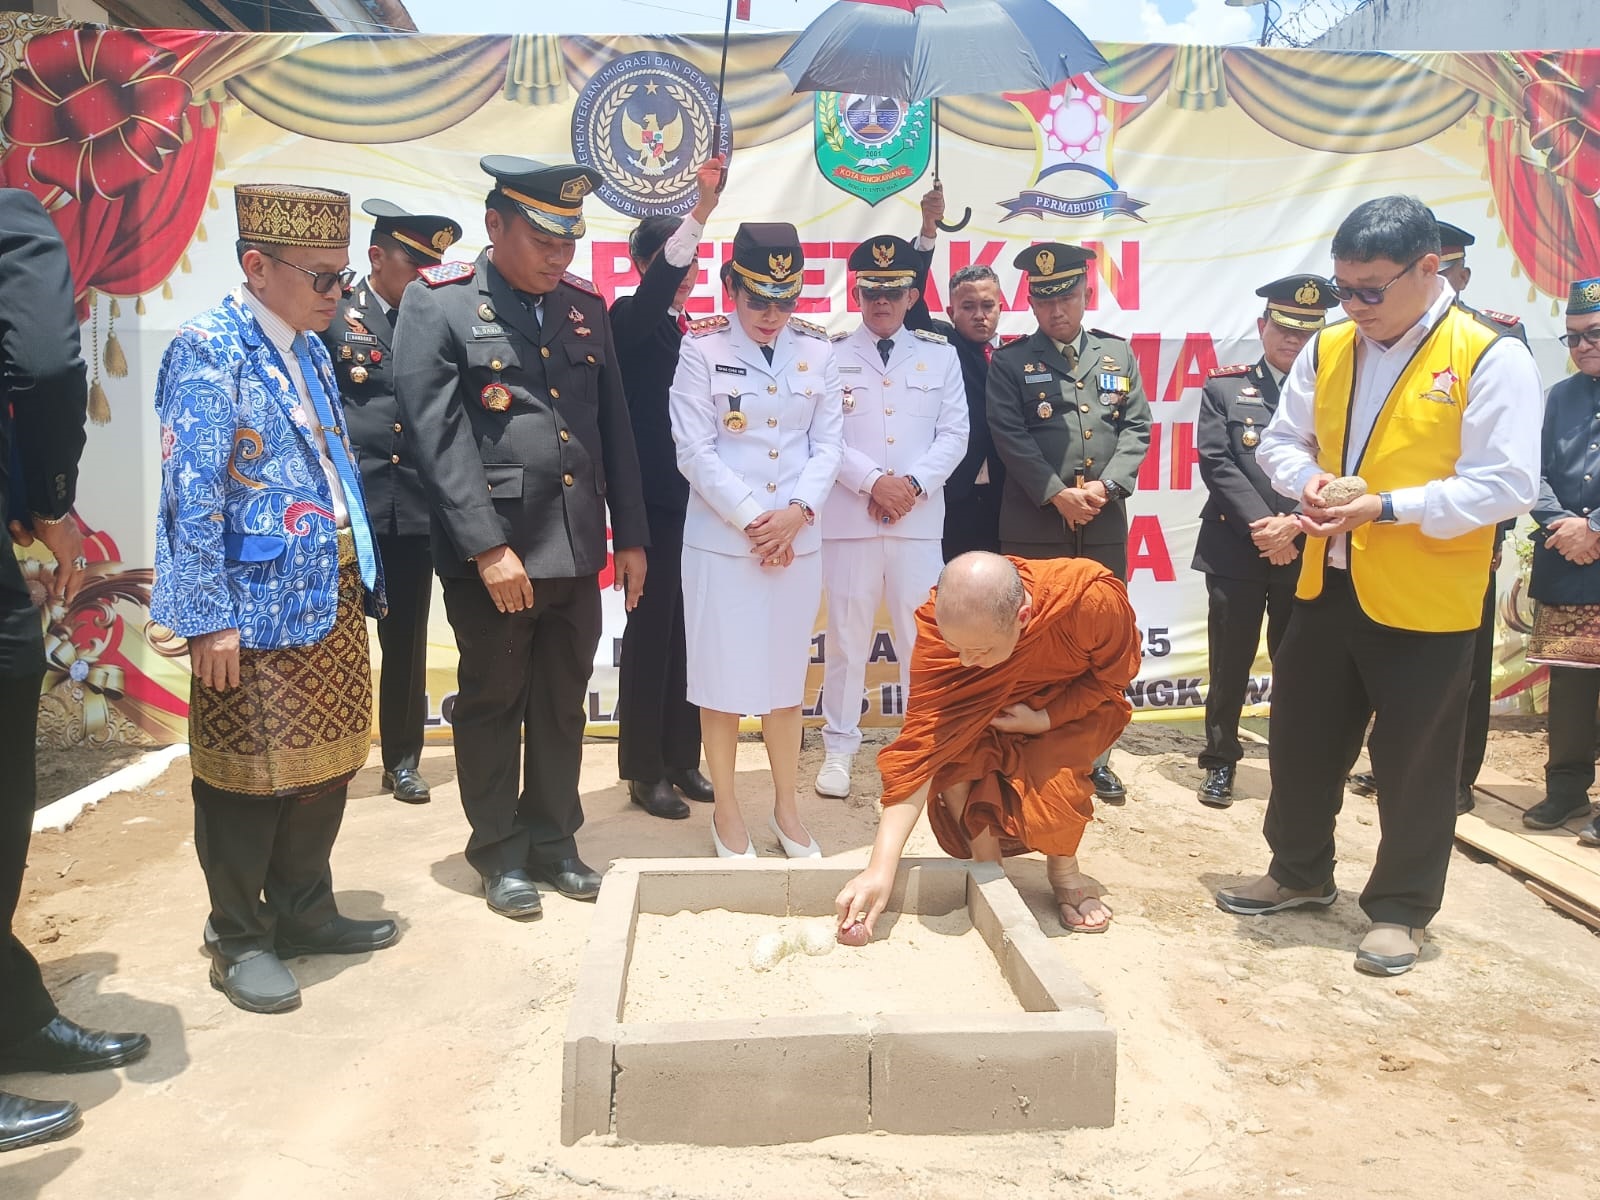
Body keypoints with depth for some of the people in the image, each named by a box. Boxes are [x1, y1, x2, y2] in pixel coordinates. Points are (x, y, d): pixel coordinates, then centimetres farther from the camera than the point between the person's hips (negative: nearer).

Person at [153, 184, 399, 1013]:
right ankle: (239, 939, 23)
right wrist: (209, 618, -19)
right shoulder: (208, 349, -12)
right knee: (248, 775, 6)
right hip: (256, 606, -8)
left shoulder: (309, 349, 13)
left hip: (332, 596, 8)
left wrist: (362, 576, 14)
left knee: (327, 762, 15)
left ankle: (304, 911, 32)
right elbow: (192, 494, -17)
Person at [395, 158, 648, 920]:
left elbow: (616, 429, 11)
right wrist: (488, 548, -17)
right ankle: (500, 854, 25)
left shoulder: (586, 306, 11)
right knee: (491, 708, 10)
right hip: (493, 556, -5)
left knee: (562, 708, 14)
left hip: (579, 551, 5)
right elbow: (440, 441, -12)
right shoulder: (438, 306, -5)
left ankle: (554, 843, 30)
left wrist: (630, 536, 8)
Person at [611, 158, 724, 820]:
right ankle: (645, 770, 11)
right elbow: (657, 285, -26)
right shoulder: (630, 319, -3)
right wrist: (702, 208, -34)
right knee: (650, 630, 0)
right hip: (652, 500, -6)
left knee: (688, 631, 11)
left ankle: (683, 759, 22)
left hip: (697, 499, 6)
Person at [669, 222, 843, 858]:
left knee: (787, 675, 12)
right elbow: (695, 452, -8)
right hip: (720, 539, -3)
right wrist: (753, 520, -13)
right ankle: (726, 811, 20)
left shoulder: (817, 349, 4)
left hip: (799, 539, 3)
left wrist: (797, 511, -12)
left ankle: (786, 807, 26)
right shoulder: (701, 348, -5)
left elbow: (829, 444, 4)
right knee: (722, 677, 4)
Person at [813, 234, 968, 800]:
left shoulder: (940, 354, 11)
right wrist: (872, 481, -13)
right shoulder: (829, 353, 6)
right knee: (846, 637, 3)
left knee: (921, 637, 5)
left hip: (919, 518, 2)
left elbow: (954, 434, 5)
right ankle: (839, 748, 14)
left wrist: (912, 484, -9)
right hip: (848, 518, -1)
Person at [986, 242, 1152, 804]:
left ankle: (1094, 755, 18)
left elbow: (1136, 429, 7)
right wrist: (1059, 495, -13)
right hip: (1034, 526, -3)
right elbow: (1011, 439, -6)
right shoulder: (1010, 362, 4)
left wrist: (1106, 487, -9)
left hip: (1105, 524, 3)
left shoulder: (1118, 354, 13)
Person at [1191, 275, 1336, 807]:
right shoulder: (1224, 388, 6)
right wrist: (1263, 526, -13)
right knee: (1229, 664, 5)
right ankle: (1221, 760, 18)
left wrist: (1296, 524, -15)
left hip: (1307, 554, 1)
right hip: (1236, 550, 0)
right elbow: (1217, 463, -4)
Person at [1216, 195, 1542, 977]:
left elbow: (1507, 485, -16)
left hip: (1425, 601, -5)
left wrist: (1389, 508, -24)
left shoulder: (1490, 358, -11)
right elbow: (1281, 439, 14)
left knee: (1414, 765, 7)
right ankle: (1299, 872, 36)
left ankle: (1400, 910, 25)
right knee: (1301, 740, 16)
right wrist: (1306, 479, -8)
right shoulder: (1326, 350, 6)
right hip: (1325, 585, 6)